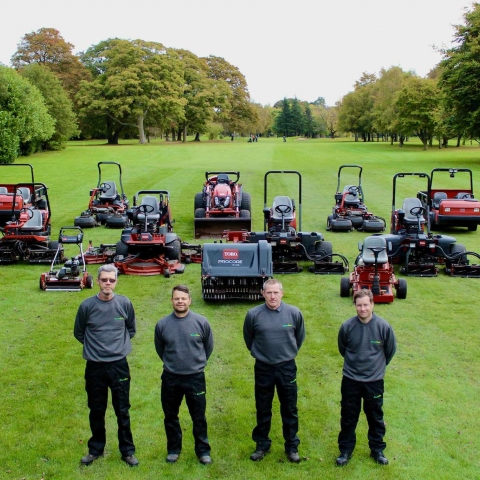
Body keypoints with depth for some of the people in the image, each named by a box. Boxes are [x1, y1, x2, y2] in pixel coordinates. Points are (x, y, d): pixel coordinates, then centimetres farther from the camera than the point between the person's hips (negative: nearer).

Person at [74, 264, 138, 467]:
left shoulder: (125, 303, -5)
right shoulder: (87, 305, -8)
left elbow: (131, 329, 12)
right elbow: (79, 333, 8)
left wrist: (119, 344, 5)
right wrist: (95, 346, 5)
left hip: (119, 365, 0)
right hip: (95, 366, 0)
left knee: (122, 410, 9)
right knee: (96, 410, 14)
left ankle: (127, 450, 23)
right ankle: (96, 449, 31)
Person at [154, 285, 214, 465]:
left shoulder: (201, 322, -10)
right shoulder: (162, 324, -8)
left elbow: (208, 347, 7)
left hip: (195, 378, -1)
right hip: (170, 378, 1)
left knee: (199, 417, 11)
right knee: (170, 416, 16)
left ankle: (203, 450, 27)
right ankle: (173, 449, 34)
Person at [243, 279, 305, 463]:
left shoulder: (294, 313, -10)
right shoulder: (253, 314, -12)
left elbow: (300, 336, 9)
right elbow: (248, 338, 8)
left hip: (287, 367, 0)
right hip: (263, 368, 0)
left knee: (290, 409, 11)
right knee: (263, 410, 13)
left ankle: (292, 446, 26)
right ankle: (262, 445, 29)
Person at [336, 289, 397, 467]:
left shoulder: (383, 326, -15)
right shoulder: (347, 326, -14)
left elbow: (390, 350, 4)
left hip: (374, 381, 0)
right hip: (350, 380, 0)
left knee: (376, 417, 16)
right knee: (348, 418, 12)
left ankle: (377, 450, 34)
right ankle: (345, 451, 28)